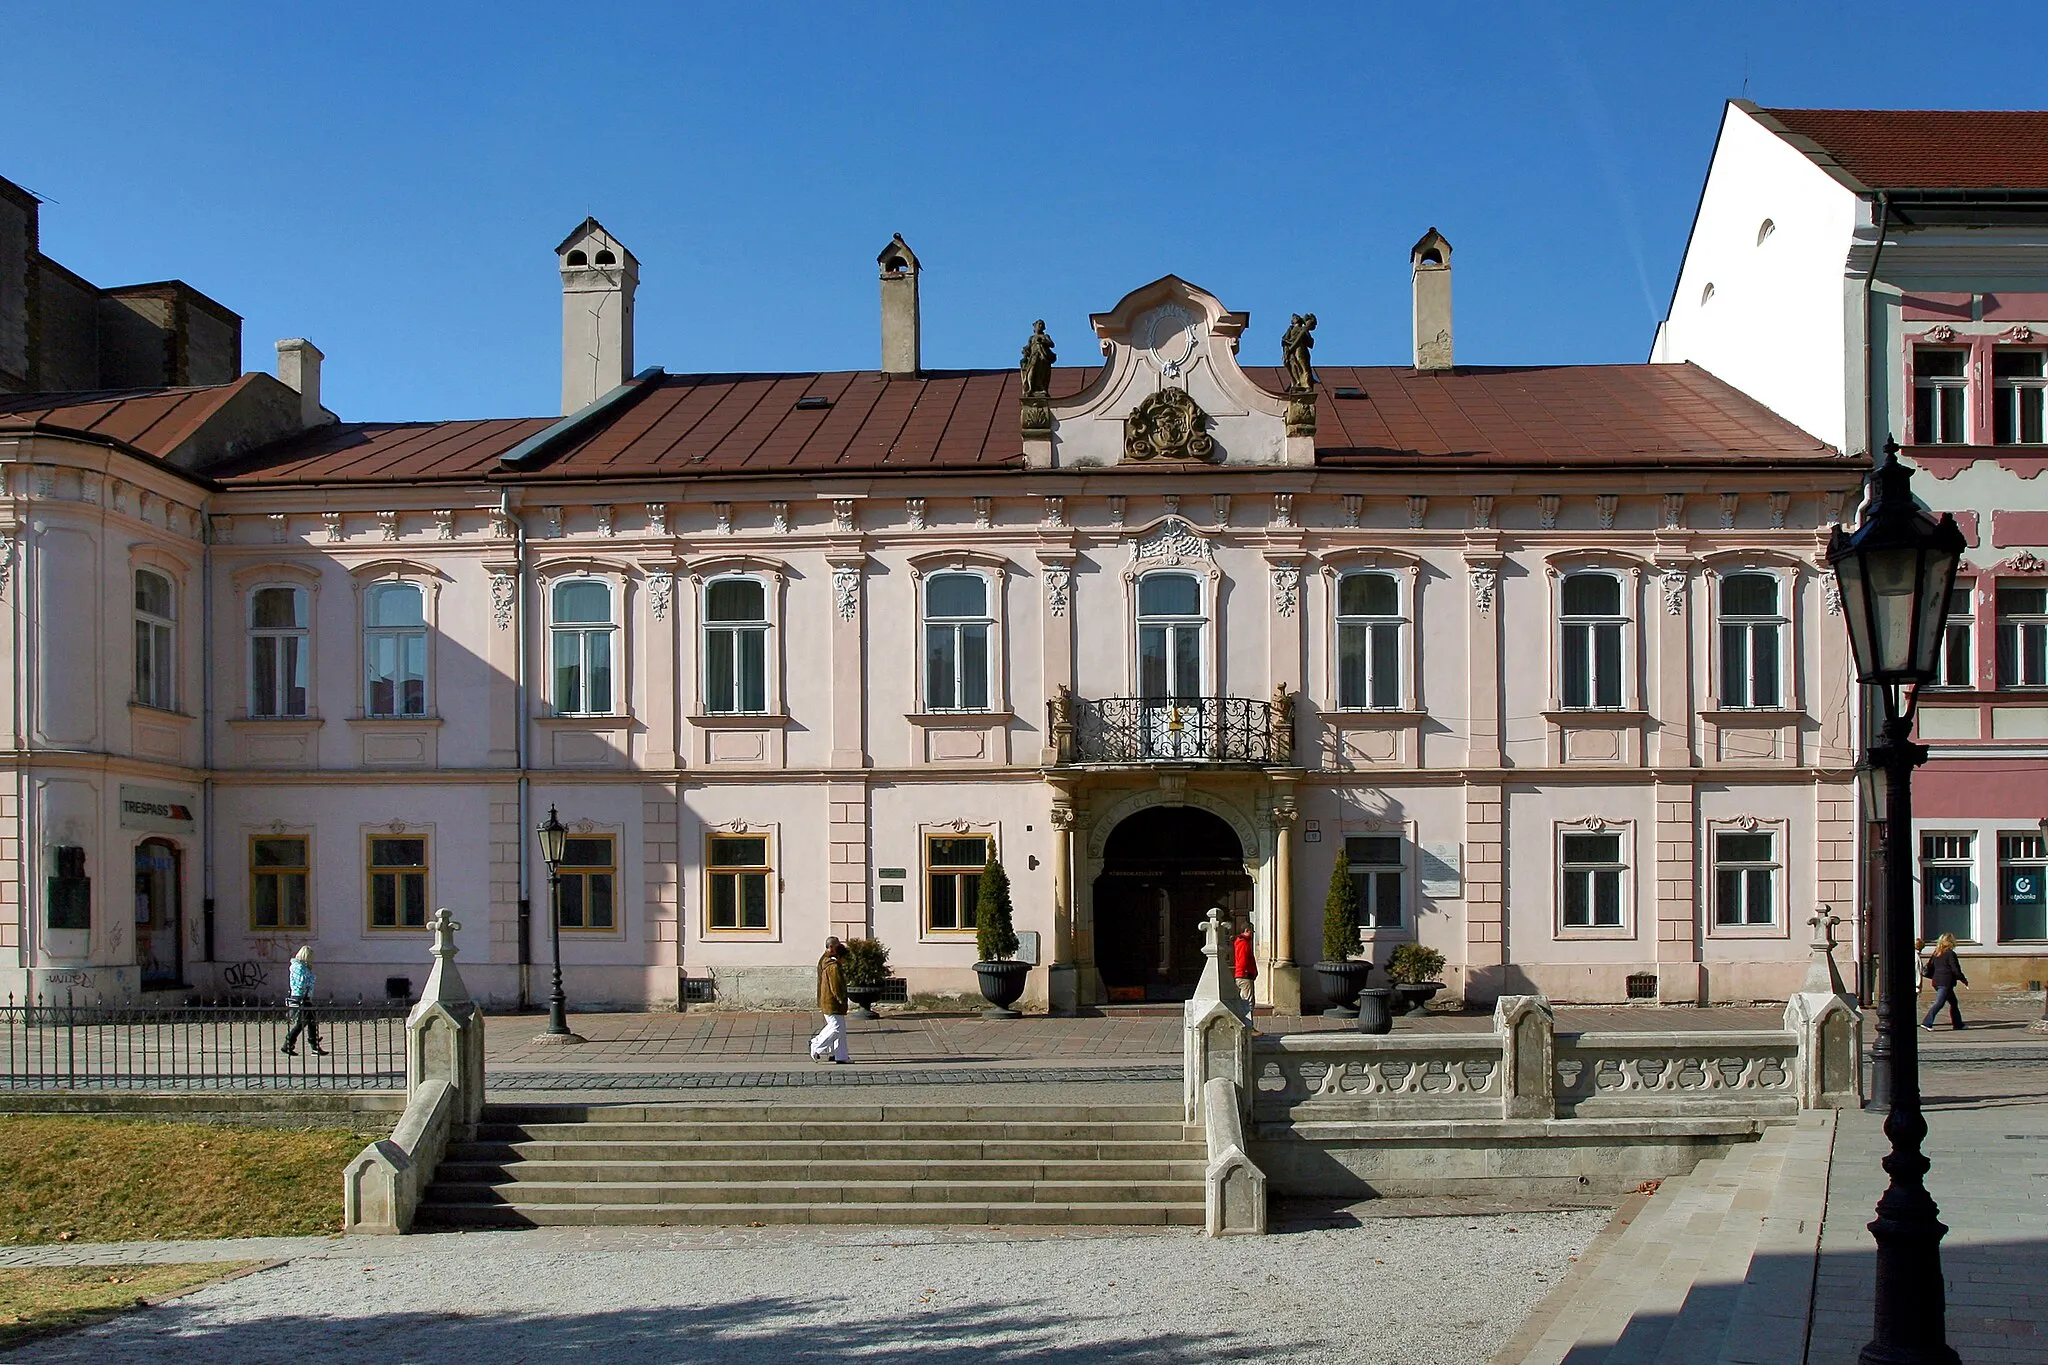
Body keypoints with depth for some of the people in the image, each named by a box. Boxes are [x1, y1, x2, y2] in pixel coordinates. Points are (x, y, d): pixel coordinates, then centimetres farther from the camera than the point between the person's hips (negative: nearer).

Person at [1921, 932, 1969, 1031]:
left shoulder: (1936, 953, 11)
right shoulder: (1950, 954, -11)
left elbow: (1929, 966, 13)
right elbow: (1955, 970, -11)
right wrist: (1964, 980, -1)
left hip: (1937, 981, 8)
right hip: (1946, 982, -8)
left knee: (1953, 1002, 19)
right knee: (1939, 1003, -10)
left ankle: (1958, 1024, 26)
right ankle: (1927, 1023, -17)